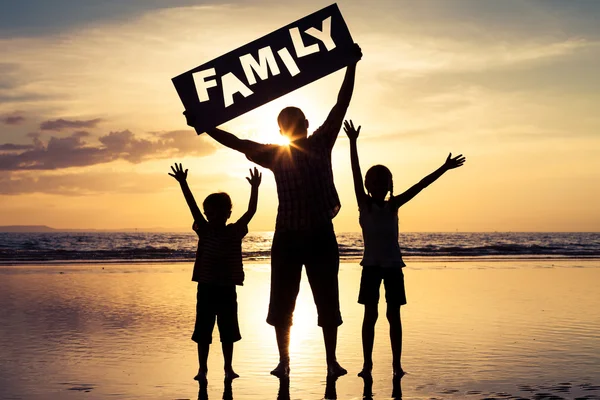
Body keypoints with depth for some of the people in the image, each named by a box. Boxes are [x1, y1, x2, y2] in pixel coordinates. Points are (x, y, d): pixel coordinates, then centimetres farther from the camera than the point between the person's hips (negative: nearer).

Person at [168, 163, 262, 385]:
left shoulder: (235, 231, 1)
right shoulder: (204, 230, 1)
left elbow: (251, 211, -8)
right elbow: (193, 206, -9)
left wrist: (254, 188, -20)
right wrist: (183, 183, -18)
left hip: (227, 289, 1)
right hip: (206, 288, 0)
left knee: (228, 331, 9)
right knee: (203, 331, 2)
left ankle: (228, 368, 19)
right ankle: (202, 369, 11)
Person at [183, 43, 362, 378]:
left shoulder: (321, 144, 4)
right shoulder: (274, 154, 5)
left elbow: (342, 104, 3)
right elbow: (235, 142, 2)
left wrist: (352, 65, 1)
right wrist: (203, 126, -5)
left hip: (321, 236, 0)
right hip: (288, 237, 0)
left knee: (328, 302, 6)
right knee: (282, 303, 5)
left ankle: (332, 360, 15)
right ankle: (284, 361, 16)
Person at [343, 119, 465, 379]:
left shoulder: (393, 206, 4)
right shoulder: (364, 204, -3)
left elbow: (419, 186, 0)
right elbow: (356, 175, -13)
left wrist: (444, 168, -3)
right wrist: (353, 142, -22)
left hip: (393, 265, 2)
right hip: (371, 265, -2)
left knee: (394, 315, 4)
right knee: (370, 314, -1)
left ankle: (397, 363, 8)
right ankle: (367, 363, 3)